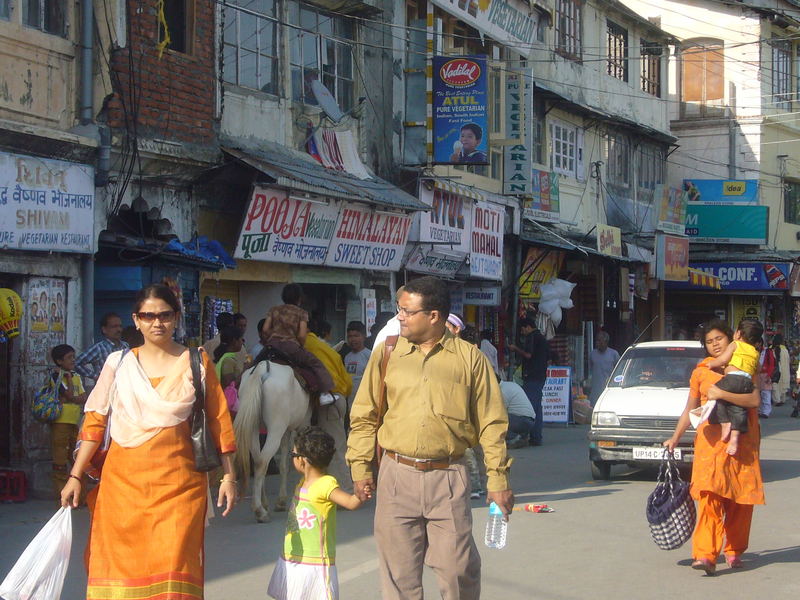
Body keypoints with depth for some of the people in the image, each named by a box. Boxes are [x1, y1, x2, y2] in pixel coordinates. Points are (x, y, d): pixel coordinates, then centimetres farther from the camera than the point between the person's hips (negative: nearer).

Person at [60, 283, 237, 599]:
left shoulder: (197, 363, 6)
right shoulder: (118, 363, 7)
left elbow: (218, 420, 6)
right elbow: (95, 421, 7)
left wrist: (228, 477, 4)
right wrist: (75, 477, 2)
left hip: (177, 478, -1)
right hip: (123, 477, 1)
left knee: (172, 566, -9)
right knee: (121, 564, 2)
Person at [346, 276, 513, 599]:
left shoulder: (470, 357, 2)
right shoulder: (386, 353, 6)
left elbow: (491, 422, 4)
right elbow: (364, 417, 10)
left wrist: (498, 479, 0)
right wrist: (360, 468, 3)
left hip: (448, 477, -2)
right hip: (397, 476, 2)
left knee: (458, 568, -1)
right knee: (399, 574, 6)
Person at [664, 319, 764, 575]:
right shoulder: (701, 371, 12)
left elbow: (754, 400, -9)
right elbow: (690, 409, 18)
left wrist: (721, 394, -18)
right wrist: (675, 438, 13)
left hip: (743, 440, 0)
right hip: (710, 440, 0)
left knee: (741, 501, 3)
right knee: (709, 496, -14)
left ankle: (734, 550, 18)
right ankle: (705, 554, -22)